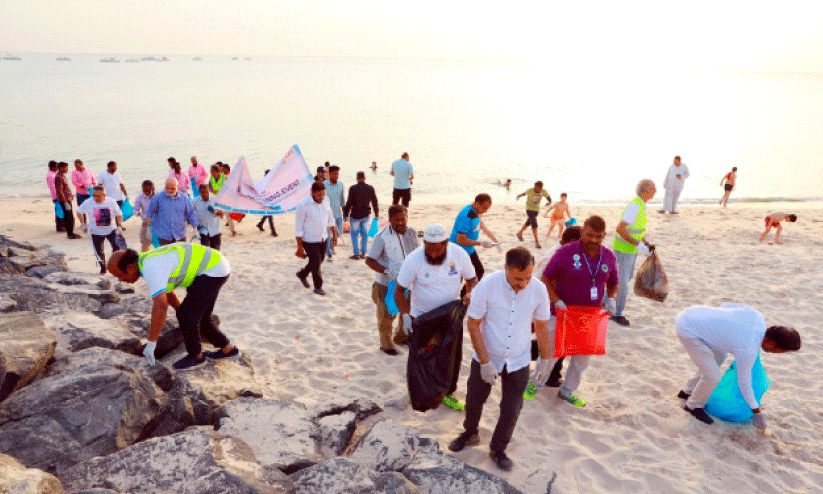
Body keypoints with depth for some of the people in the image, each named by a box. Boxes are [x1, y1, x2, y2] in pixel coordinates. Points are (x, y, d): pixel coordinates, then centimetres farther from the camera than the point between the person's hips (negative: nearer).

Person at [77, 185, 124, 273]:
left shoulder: (111, 202, -9)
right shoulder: (88, 203, -9)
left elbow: (119, 215, 1)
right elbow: (79, 211, 8)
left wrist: (119, 226, -11)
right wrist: (82, 224, 0)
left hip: (111, 230, -1)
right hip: (96, 232, 1)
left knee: (117, 247, -14)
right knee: (99, 251, 6)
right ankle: (103, 267, 27)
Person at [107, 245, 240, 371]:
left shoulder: (151, 269, -24)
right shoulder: (146, 261, 9)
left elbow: (160, 306, -33)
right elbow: (167, 292, 23)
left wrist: (151, 343, -26)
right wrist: (185, 317, 33)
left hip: (213, 270, -10)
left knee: (186, 316, -8)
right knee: (198, 318, 17)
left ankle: (196, 355, 13)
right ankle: (228, 349, 28)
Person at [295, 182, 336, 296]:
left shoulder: (325, 202, -2)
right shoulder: (303, 205, -21)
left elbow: (330, 219, 15)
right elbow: (298, 227, -17)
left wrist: (334, 234, 18)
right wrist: (299, 247, -16)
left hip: (322, 239, 7)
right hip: (309, 240, -6)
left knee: (318, 261, 18)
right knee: (316, 263, -3)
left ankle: (302, 274, 44)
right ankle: (318, 287, 17)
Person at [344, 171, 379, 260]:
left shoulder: (353, 188, -14)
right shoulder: (370, 188, -3)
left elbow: (349, 203, -12)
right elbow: (374, 202, 5)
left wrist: (346, 214, 0)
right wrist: (376, 213, 18)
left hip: (355, 215, -3)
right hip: (366, 215, 3)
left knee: (354, 234, 9)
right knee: (364, 233, 15)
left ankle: (357, 254, 9)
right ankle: (363, 253, 18)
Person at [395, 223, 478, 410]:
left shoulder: (459, 254, -16)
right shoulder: (413, 260, -22)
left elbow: (472, 279, 0)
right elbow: (399, 290, -14)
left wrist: (470, 293, -22)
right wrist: (405, 314, -27)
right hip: (421, 316, -2)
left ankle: (447, 393, 35)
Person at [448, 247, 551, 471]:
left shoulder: (538, 289, -16)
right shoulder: (487, 285, -23)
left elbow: (542, 326, 0)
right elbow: (473, 325, -16)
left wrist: (545, 359, 6)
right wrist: (485, 362, -17)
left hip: (518, 361, 1)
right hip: (485, 359, -1)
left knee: (511, 410, 9)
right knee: (474, 400, 17)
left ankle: (498, 449, 34)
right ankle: (470, 434, 47)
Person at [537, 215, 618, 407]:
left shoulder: (609, 257, 1)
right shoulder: (566, 252, -13)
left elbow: (612, 283, 16)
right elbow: (546, 278, -8)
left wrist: (610, 298, -4)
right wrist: (557, 301, -18)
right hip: (562, 313, -4)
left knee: (582, 358, 14)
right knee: (549, 351, 8)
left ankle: (567, 391, 35)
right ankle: (536, 383, 33)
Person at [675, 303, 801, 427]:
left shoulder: (757, 315, -3)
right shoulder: (748, 351, -19)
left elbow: (727, 305, 13)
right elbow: (744, 381, -4)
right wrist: (757, 412, 8)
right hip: (688, 330, -9)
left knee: (719, 357, 26)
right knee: (713, 376, -6)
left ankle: (688, 392, 40)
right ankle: (694, 406, 23)